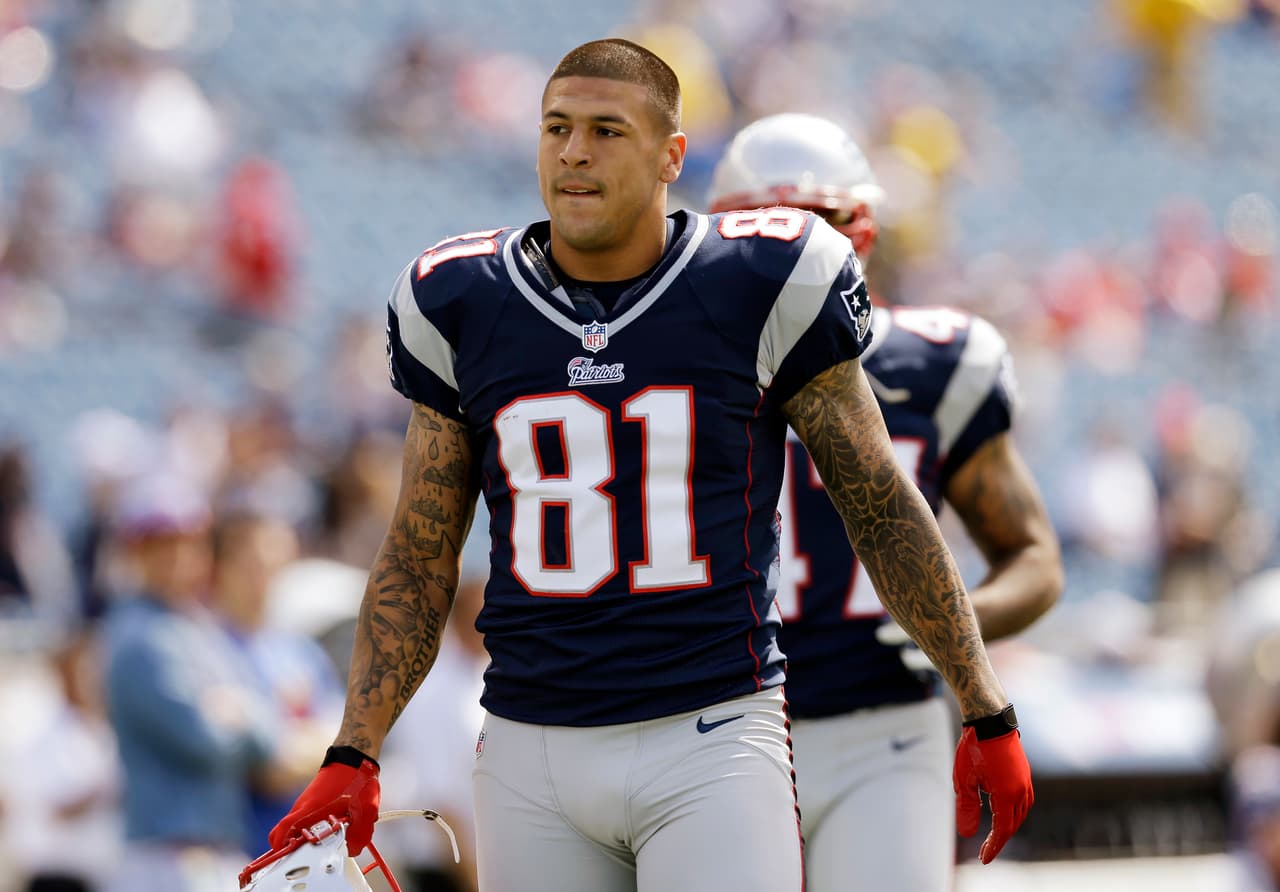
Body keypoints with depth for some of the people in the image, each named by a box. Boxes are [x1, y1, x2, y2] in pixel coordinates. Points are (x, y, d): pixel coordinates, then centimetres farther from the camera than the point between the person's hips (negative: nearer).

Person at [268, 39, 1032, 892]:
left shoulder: (758, 286, -2)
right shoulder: (461, 304, 5)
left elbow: (885, 510, 6)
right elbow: (418, 561, 12)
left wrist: (988, 713, 7)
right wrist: (354, 755, 4)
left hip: (711, 743, -3)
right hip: (532, 751, 3)